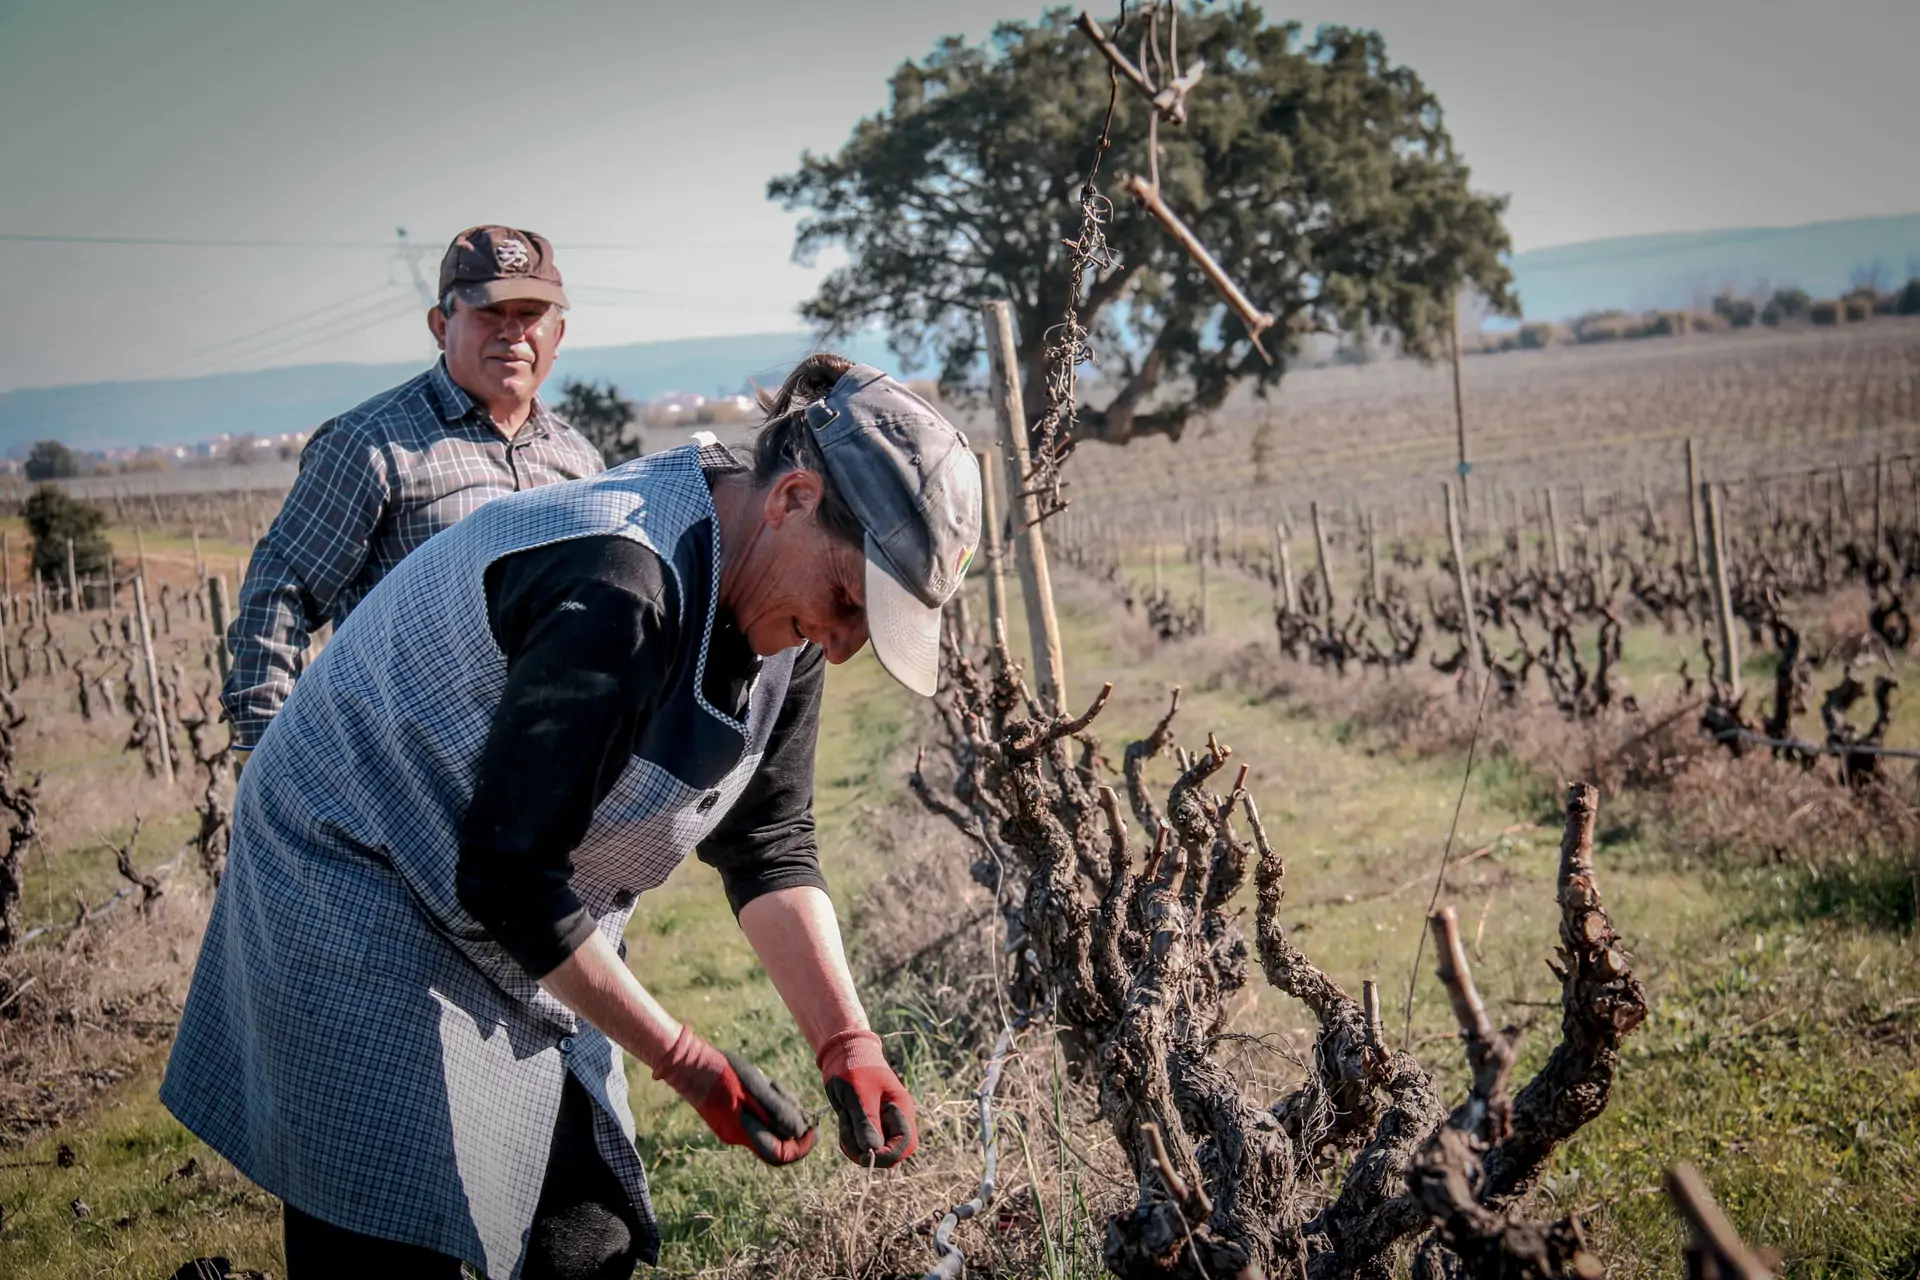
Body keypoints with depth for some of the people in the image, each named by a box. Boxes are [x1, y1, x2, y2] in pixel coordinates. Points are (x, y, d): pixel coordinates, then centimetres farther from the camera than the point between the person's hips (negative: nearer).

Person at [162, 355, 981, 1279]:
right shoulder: (617, 587, -32)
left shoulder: (782, 610, -4)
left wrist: (847, 1046, -10)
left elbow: (769, 845, 2)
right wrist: (688, 1064, -21)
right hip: (363, 908, -8)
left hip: (523, 941, 9)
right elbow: (506, 874, -29)